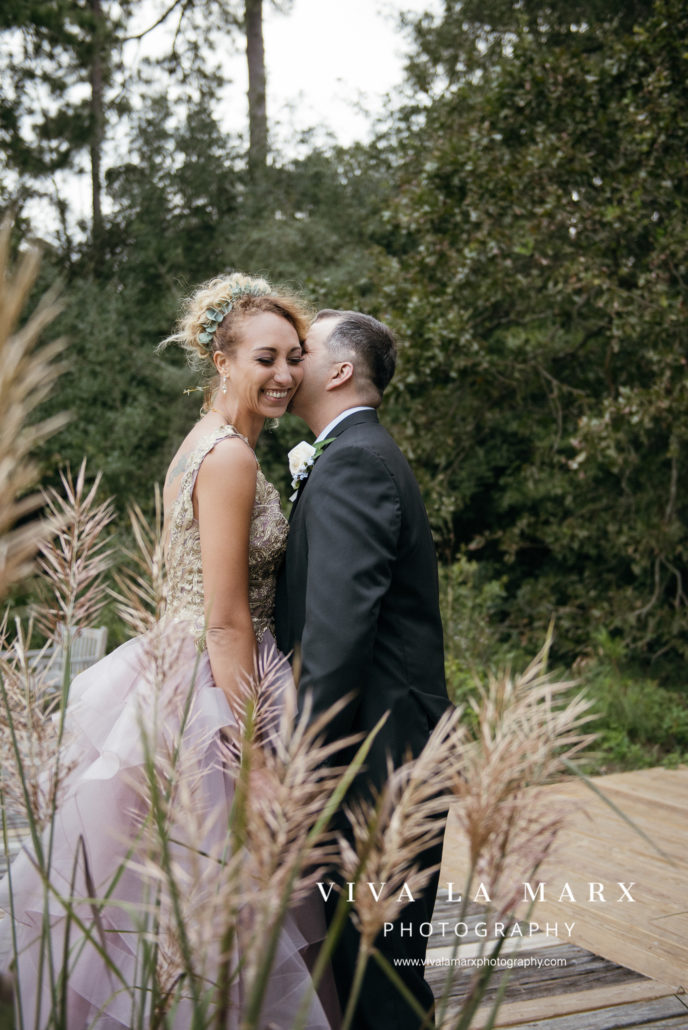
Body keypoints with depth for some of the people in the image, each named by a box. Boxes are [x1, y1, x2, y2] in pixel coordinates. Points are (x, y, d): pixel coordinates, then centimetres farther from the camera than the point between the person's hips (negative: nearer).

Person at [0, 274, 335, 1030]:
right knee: (211, 905, 2)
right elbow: (226, 621, -19)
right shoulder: (230, 457, -17)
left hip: (173, 677, 10)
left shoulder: (204, 443, 12)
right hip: (212, 689, -10)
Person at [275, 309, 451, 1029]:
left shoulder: (350, 464, -16)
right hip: (389, 740, 10)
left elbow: (339, 627, -24)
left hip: (377, 751, -10)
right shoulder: (364, 455, 18)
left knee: (375, 963, 0)